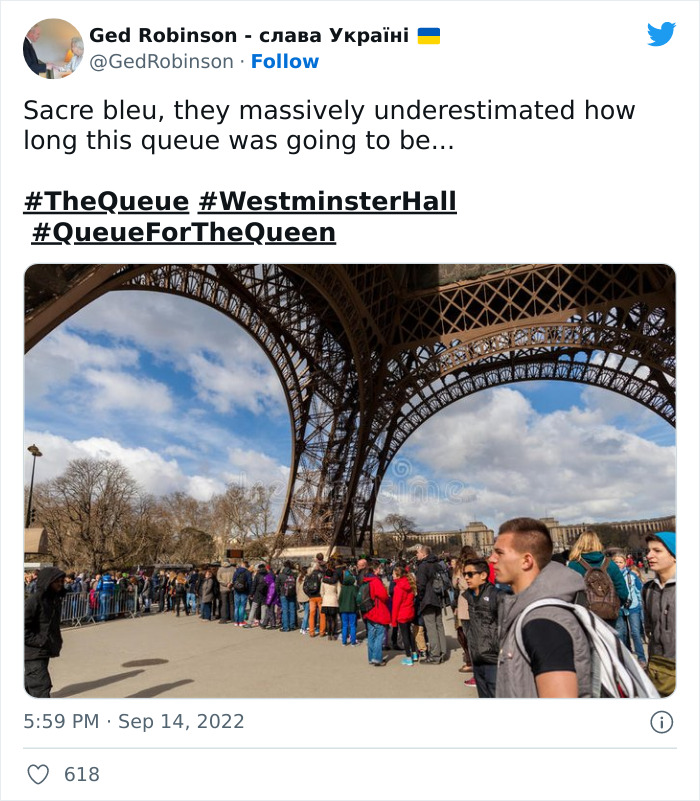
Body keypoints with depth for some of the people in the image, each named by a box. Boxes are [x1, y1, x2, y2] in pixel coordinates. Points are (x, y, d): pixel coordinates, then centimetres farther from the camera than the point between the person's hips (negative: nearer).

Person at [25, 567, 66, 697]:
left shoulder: (55, 599, 9)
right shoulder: (33, 600, -18)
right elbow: (24, 628, -19)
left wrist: (57, 641, 13)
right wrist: (40, 641, -19)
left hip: (44, 651, 9)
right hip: (34, 653, -9)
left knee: (30, 685, 21)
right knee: (42, 687, -10)